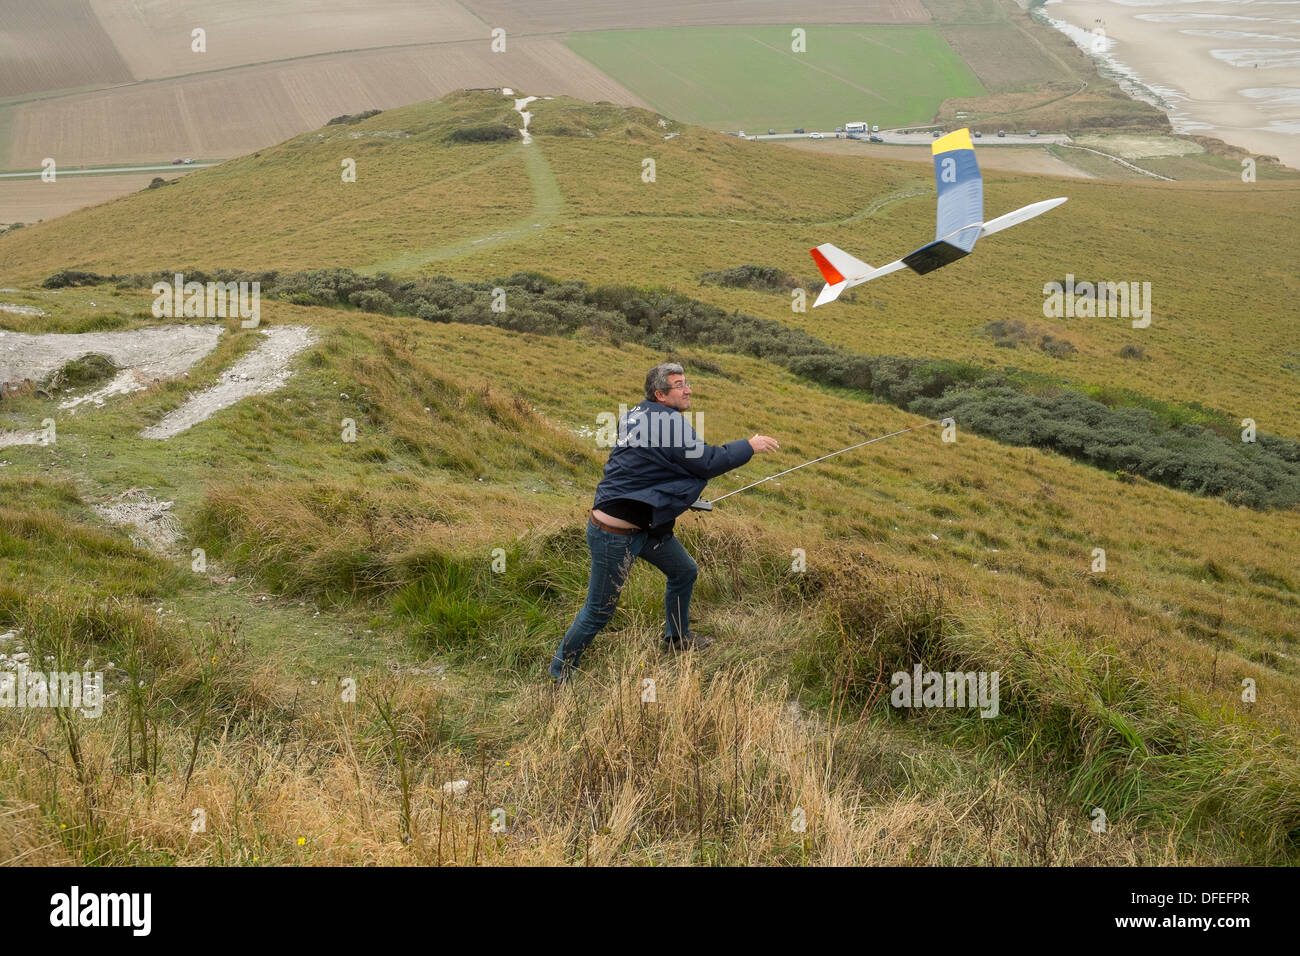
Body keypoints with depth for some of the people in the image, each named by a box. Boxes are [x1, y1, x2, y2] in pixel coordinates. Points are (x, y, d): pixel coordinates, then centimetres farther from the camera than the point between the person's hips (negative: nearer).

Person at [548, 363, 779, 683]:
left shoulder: (639, 415, 7)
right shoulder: (666, 421, -21)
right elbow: (707, 462, -18)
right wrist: (749, 446, -7)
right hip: (614, 533, -11)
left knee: (685, 571, 22)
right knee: (599, 611, -1)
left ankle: (677, 636, 42)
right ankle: (560, 674, 13)